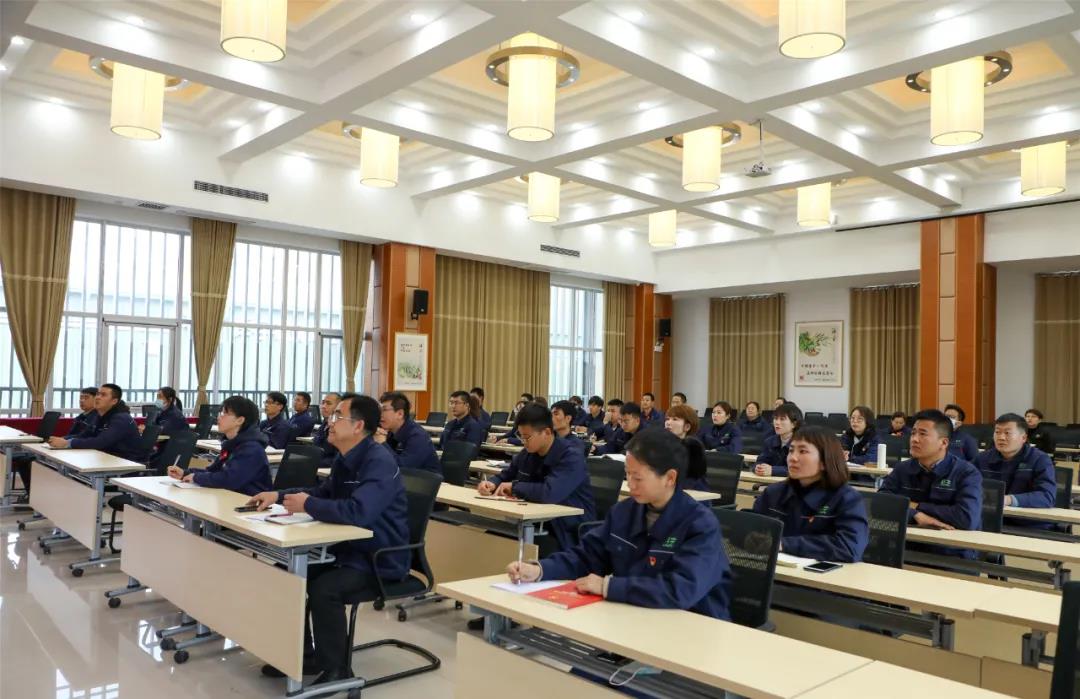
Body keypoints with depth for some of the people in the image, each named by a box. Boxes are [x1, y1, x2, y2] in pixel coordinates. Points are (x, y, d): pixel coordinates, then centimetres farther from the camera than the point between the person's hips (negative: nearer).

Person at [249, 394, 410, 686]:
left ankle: (337, 669, -6)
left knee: (323, 588, -29)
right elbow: (324, 492, 24)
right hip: (348, 547, 10)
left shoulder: (380, 462, -24)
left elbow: (358, 511, -38)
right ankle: (303, 655, 19)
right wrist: (279, 495, 11)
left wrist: (307, 505, -24)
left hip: (380, 559, -10)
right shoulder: (344, 458, 6)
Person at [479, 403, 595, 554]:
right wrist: (492, 484, -3)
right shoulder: (527, 453, 4)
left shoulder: (571, 456, -18)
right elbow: (505, 476, 21)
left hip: (571, 532, -6)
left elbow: (550, 493, -33)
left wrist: (514, 487, -17)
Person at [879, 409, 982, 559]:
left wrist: (918, 507, -8)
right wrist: (916, 515, -20)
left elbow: (967, 519, -18)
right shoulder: (902, 469, 8)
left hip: (953, 556, -2)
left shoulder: (967, 473, -2)